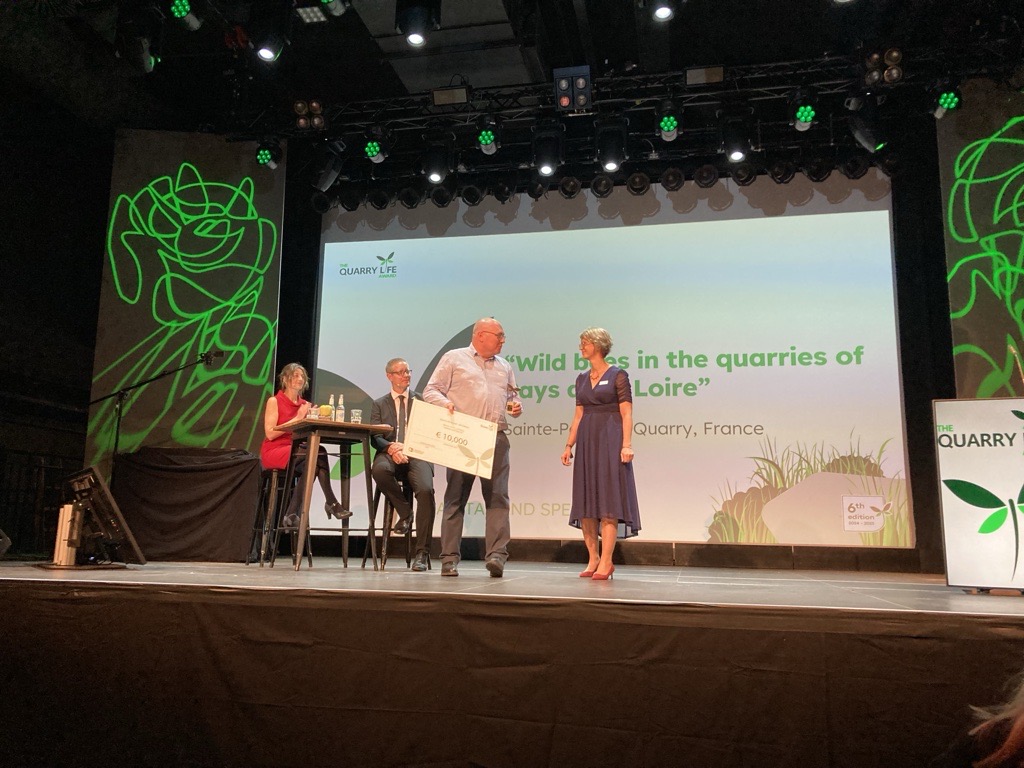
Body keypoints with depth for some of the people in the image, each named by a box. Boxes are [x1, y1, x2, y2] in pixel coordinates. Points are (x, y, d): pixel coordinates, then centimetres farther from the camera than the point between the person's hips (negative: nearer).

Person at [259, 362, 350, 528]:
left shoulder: (305, 404, 14)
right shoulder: (274, 401, -2)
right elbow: (270, 434, -12)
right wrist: (296, 419, -14)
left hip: (297, 452, 5)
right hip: (274, 452, -5)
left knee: (314, 460, -30)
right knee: (317, 452, -30)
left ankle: (292, 514, -25)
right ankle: (331, 503, -26)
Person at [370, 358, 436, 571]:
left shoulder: (421, 400, 18)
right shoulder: (379, 404, 19)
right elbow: (375, 438, 7)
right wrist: (391, 447, -14)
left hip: (417, 455, -1)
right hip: (390, 453, 1)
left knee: (426, 490, -29)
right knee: (379, 469, -36)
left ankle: (422, 552, -21)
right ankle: (404, 512, -9)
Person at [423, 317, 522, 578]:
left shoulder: (504, 366, 21)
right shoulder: (454, 359, 8)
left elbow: (512, 396, 28)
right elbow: (430, 391, 4)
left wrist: (515, 406, 5)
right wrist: (445, 402, -17)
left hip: (495, 438, 4)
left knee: (498, 497, -7)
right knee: (455, 499, 1)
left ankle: (497, 555, -10)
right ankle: (449, 559, 6)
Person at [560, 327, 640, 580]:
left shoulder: (618, 375, -3)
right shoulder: (582, 378, 15)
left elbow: (626, 413, -8)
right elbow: (578, 415, 15)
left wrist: (627, 444, -17)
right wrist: (569, 445, 10)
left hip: (610, 441, -6)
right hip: (586, 442, 7)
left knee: (608, 501, -7)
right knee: (585, 502, 5)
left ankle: (606, 561, -6)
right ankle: (593, 559, 12)